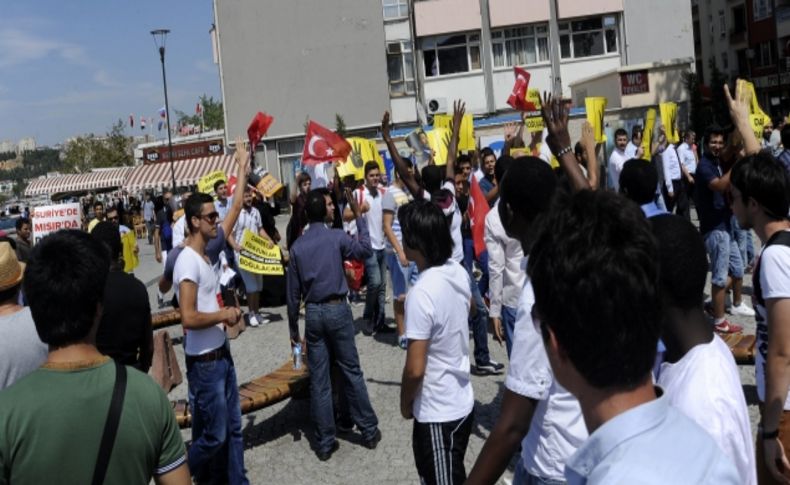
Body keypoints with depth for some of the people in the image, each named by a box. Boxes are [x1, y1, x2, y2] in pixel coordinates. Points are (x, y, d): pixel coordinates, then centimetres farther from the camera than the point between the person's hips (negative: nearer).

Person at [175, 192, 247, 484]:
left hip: (222, 354, 9)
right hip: (204, 362, -9)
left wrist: (226, 313, 2)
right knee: (213, 435, 3)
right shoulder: (188, 262, -21)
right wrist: (225, 315, -15)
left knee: (233, 427, 16)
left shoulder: (207, 256, 10)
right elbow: (189, 318, -29)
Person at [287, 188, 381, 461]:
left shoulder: (297, 247, 0)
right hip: (337, 309, -2)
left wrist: (293, 330, 10)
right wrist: (359, 216, 11)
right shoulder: (337, 237, -9)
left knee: (318, 380, 6)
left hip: (313, 313, 2)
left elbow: (293, 294, 2)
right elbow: (366, 250, 9)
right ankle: (369, 431, 20)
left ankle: (324, 443, 14)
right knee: (351, 372, 9)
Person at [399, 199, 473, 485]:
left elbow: (415, 369, -24)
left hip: (437, 412, -8)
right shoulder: (458, 272, -4)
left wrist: (405, 403, -6)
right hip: (462, 401, 8)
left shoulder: (421, 293, -27)